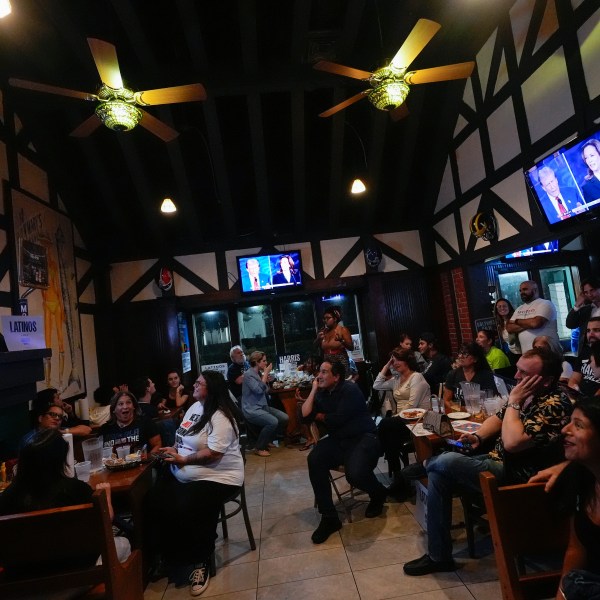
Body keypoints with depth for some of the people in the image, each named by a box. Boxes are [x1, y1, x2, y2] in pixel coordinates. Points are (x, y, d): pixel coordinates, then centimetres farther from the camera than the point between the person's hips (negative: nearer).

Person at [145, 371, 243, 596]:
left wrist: (182, 459, -17)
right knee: (155, 506, -9)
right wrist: (173, 450, -4)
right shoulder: (195, 407, 9)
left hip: (216, 477, -8)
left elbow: (212, 453, -26)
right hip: (181, 473, 9)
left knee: (188, 514, -26)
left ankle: (200, 563, 4)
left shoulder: (220, 417, -20)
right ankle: (171, 557, 12)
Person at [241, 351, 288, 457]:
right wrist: (266, 373, -19)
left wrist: (267, 379, -2)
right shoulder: (248, 374, -15)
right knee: (273, 422, -28)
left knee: (284, 418, -6)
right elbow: (259, 390, -25)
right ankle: (259, 448, -8)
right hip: (252, 409, -9)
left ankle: (268, 440, 13)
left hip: (263, 406, 9)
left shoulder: (260, 373, 11)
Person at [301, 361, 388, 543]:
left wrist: (319, 416, 0)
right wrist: (313, 391, -5)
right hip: (338, 440, 6)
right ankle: (329, 517, -11)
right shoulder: (321, 393, 7)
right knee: (314, 460, -22)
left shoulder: (350, 389, -14)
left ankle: (378, 494, 9)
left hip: (363, 438, -6)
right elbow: (305, 416, -3)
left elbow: (338, 419, -19)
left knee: (355, 474, -31)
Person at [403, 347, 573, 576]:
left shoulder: (554, 404, -22)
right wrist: (478, 436, -1)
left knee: (446, 462, -24)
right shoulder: (527, 395, 5)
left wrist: (514, 401, -22)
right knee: (438, 476, -1)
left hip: (517, 475, -9)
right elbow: (499, 418, 18)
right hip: (498, 460, 9)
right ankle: (438, 556, 11)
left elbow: (512, 442, -31)